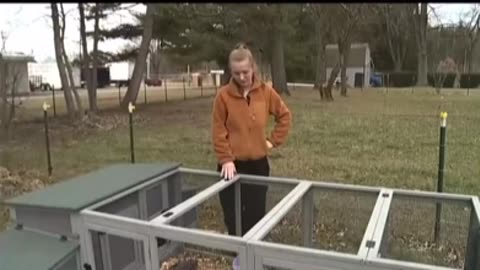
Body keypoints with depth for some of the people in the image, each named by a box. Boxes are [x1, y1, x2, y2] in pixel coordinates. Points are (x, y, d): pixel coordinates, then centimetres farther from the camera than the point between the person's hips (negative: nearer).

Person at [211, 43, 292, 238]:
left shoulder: (266, 92, -2)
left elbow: (285, 116, 10)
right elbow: (218, 132, -7)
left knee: (256, 215, 11)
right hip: (233, 165, -1)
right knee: (233, 217, 7)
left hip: (258, 164, 2)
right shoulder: (223, 95, -9)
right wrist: (226, 160, -13)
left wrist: (273, 140, 3)